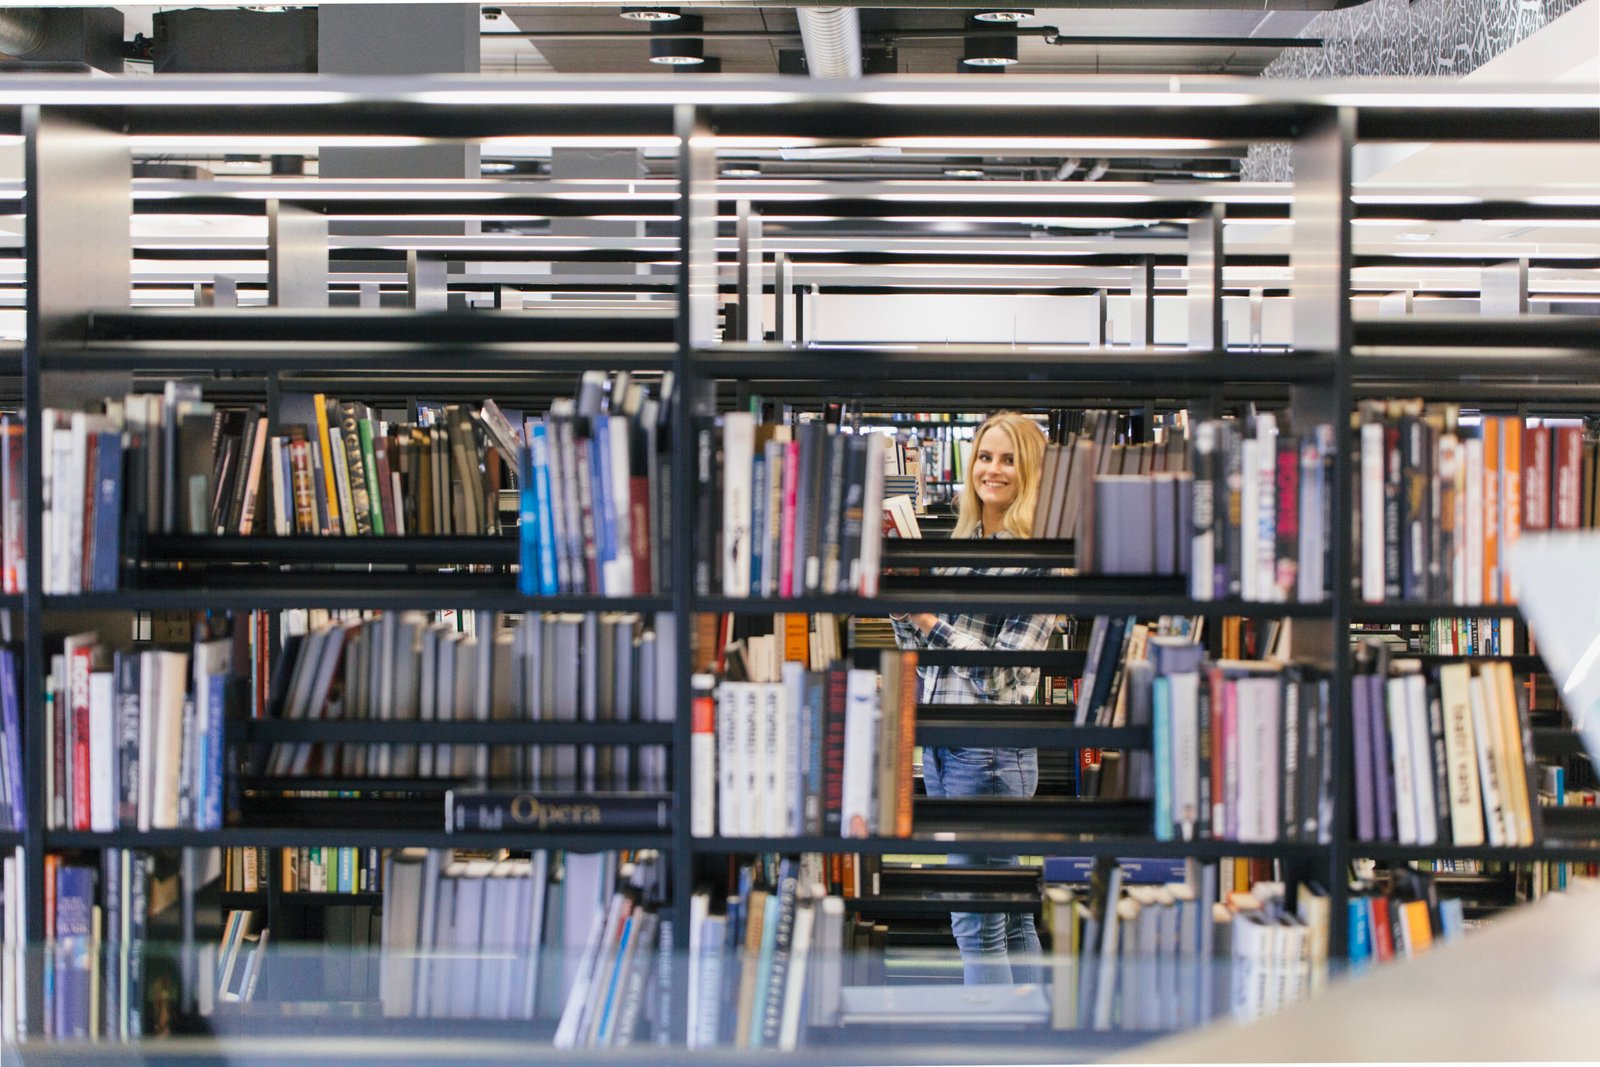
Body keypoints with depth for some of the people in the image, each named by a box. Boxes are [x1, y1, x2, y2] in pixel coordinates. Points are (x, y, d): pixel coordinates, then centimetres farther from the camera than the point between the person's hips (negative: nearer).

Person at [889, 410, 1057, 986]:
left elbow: (1004, 672, -15)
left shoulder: (1040, 560, -10)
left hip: (990, 748, -8)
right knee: (1009, 912, 15)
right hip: (940, 742, 8)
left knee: (977, 923, -4)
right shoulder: (960, 545, 13)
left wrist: (929, 620, -17)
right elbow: (923, 650, 19)